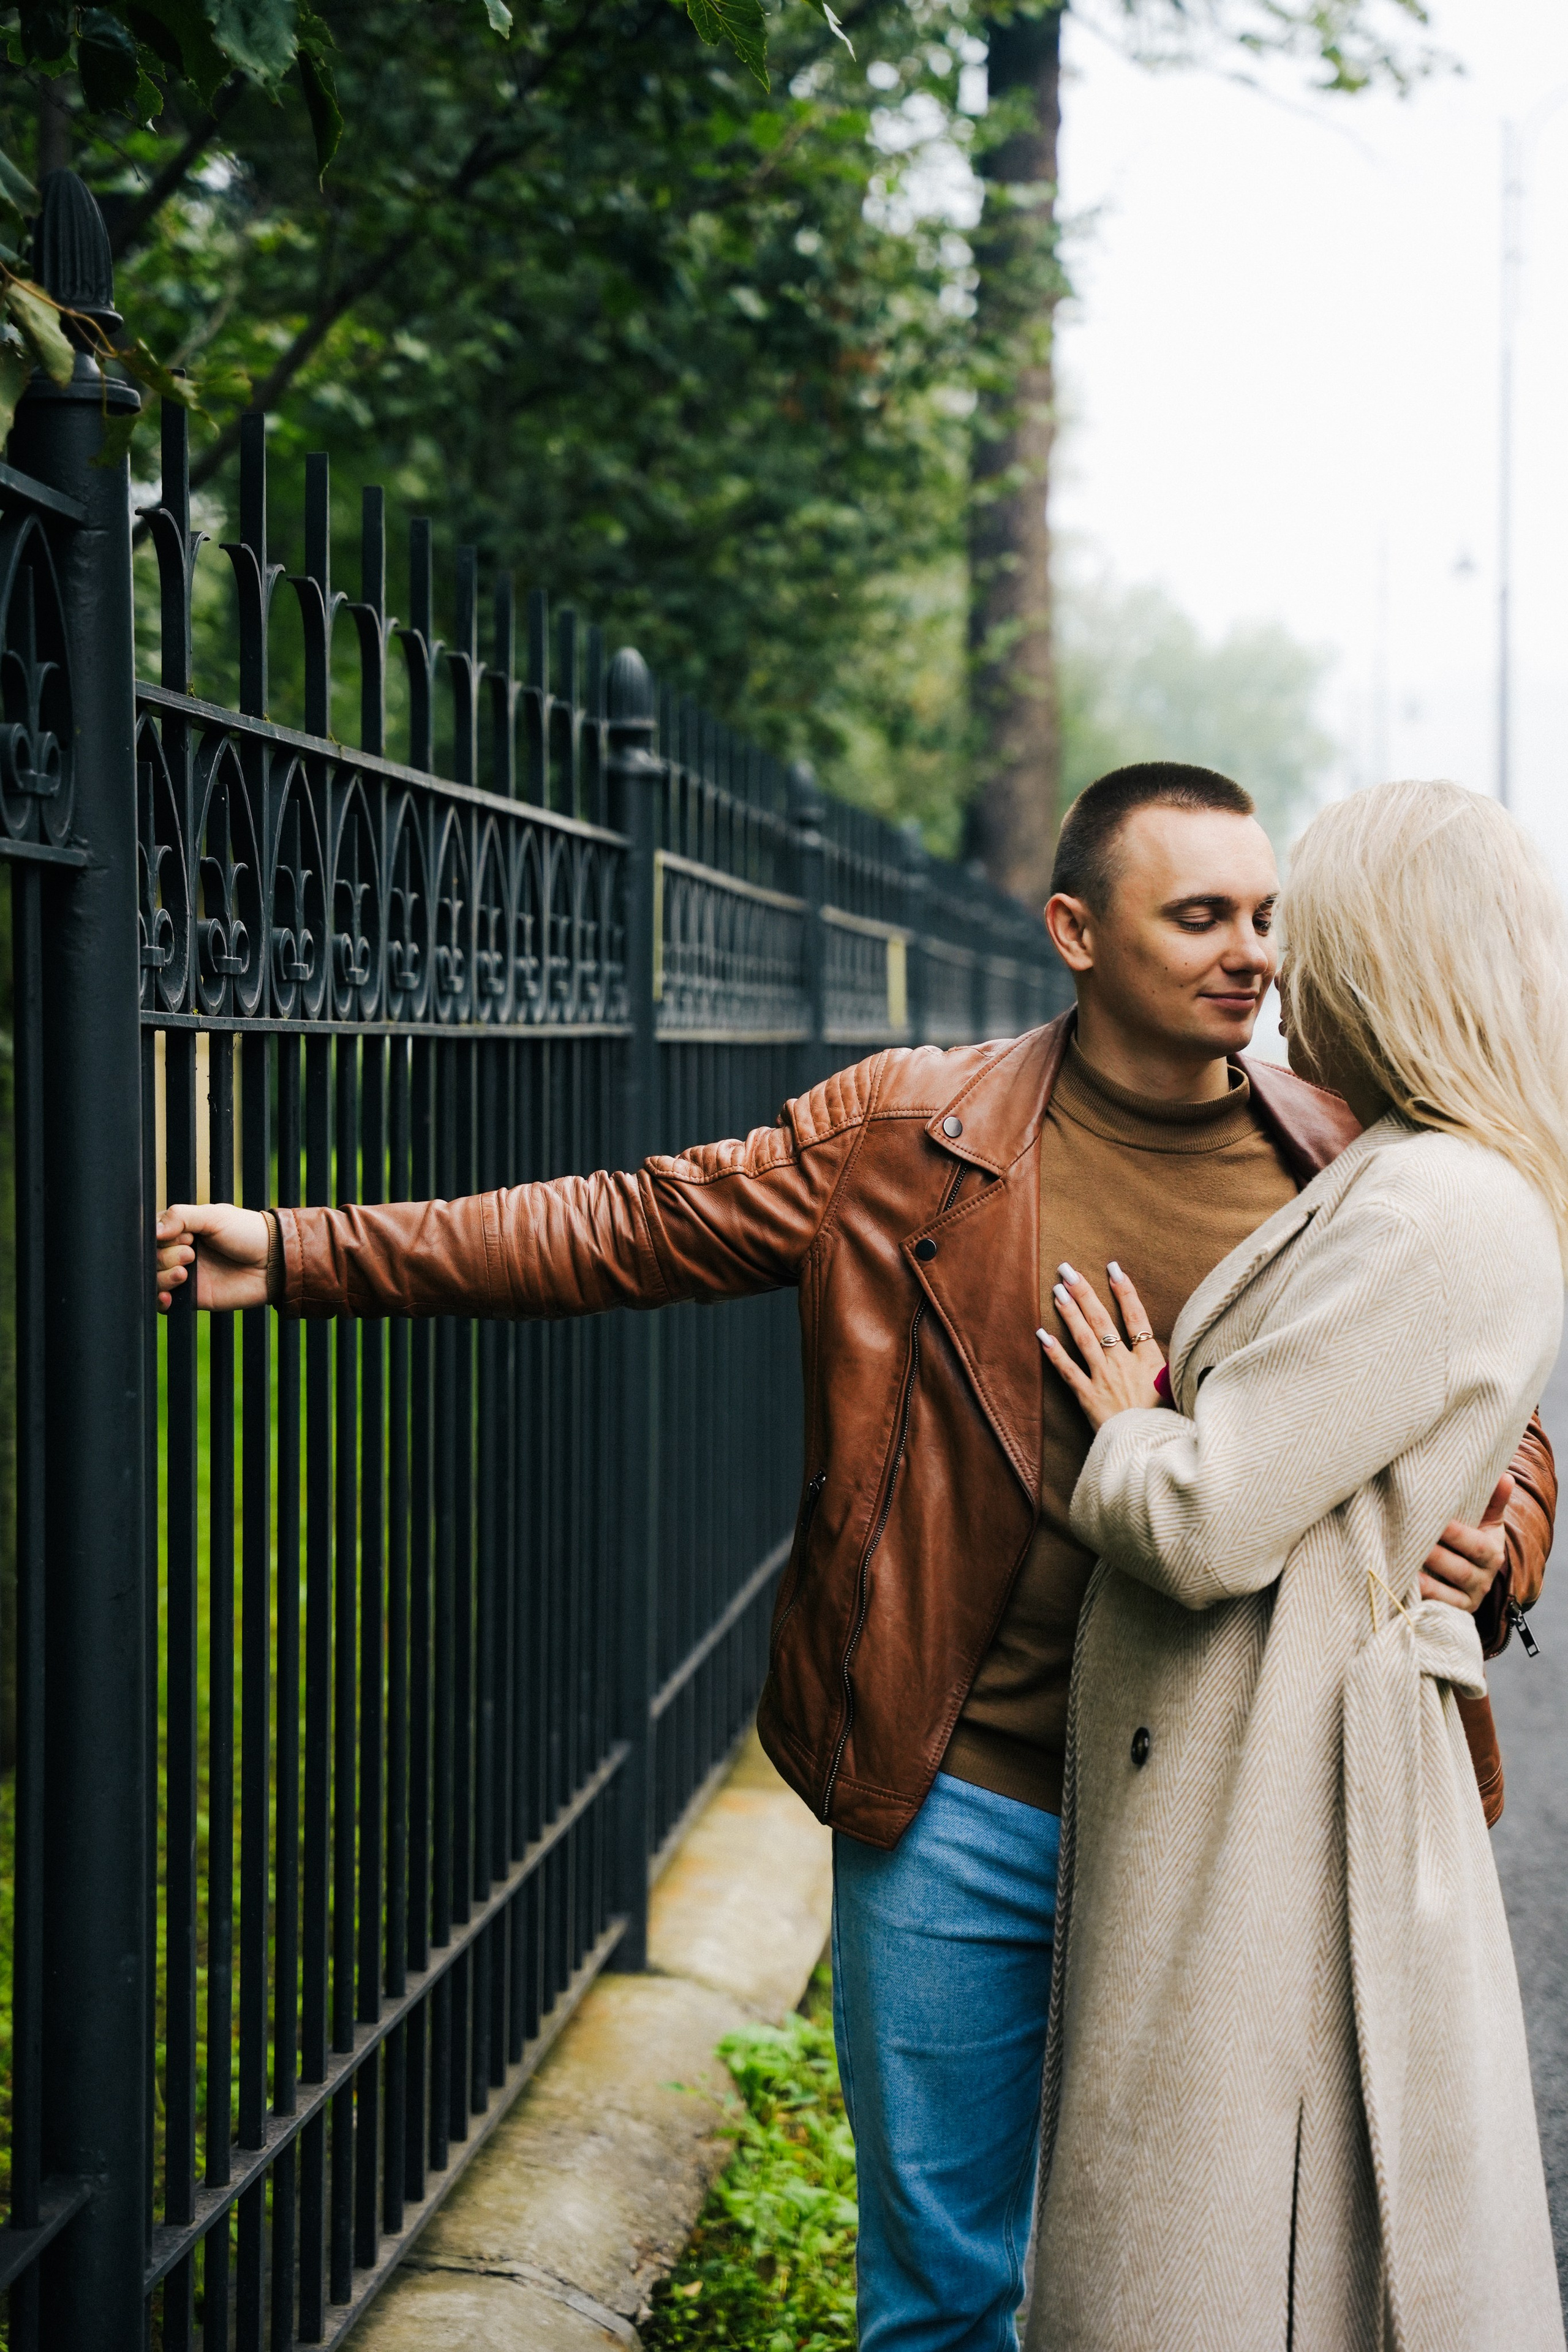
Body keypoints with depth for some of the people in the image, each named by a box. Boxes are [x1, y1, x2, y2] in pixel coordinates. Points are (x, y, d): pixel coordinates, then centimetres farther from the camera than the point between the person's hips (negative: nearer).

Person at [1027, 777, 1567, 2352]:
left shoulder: (1436, 1216, -19)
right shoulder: (1408, 1185, 13)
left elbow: (1211, 1524, -21)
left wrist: (1127, 1431, -3)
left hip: (1276, 1800, -10)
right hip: (1243, 1786, 10)